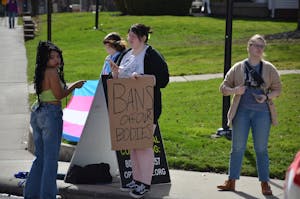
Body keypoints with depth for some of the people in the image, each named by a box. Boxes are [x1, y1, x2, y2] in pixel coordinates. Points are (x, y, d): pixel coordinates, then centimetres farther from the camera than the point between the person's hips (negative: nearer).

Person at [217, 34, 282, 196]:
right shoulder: (238, 68, 4)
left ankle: (265, 184, 10)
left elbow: (277, 88, 9)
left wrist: (267, 97, -11)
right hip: (242, 112, 0)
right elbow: (223, 87, 7)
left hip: (262, 112, 0)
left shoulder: (269, 69, 4)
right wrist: (235, 90, -14)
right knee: (237, 148, 5)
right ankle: (231, 182, 13)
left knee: (261, 149, 3)